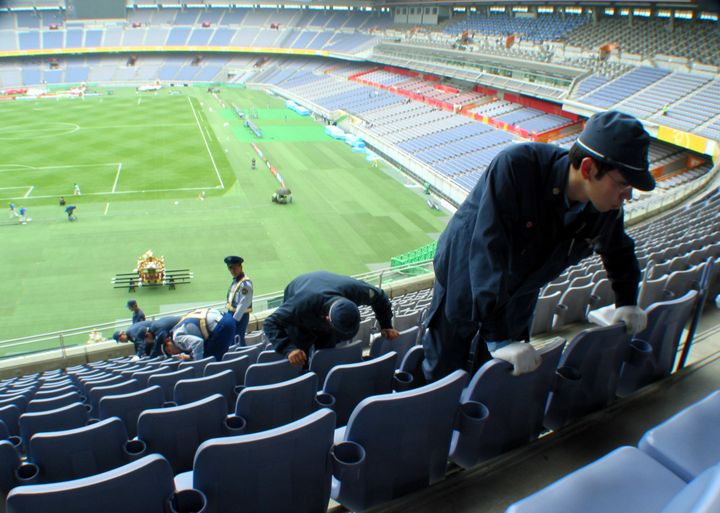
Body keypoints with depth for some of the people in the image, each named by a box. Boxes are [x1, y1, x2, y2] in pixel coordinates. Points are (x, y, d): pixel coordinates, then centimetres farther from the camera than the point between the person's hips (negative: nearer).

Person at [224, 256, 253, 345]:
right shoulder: (235, 281, 10)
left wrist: (235, 319, -19)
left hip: (240, 316, -9)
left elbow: (243, 304, -21)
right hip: (232, 314, 9)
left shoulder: (245, 283, -18)